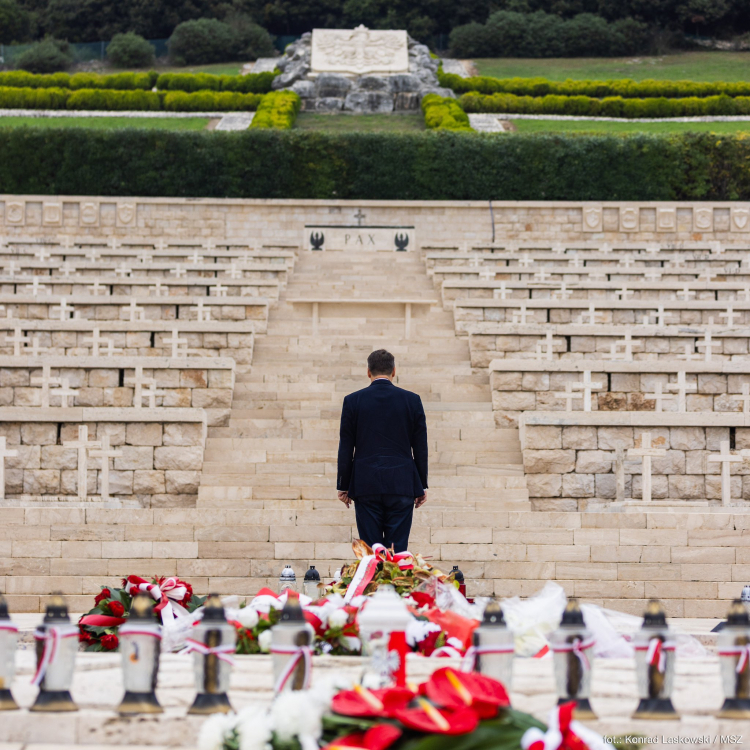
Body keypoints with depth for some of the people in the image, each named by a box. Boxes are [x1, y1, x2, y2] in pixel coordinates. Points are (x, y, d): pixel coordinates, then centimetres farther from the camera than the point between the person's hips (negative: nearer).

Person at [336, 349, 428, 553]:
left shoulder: (353, 401, 1)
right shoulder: (412, 400, 2)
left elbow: (345, 449, 2)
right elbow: (420, 447, 5)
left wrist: (343, 486, 9)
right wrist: (422, 486, 12)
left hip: (366, 484, 0)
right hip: (402, 485, 0)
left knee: (370, 550, 0)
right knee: (398, 549, 0)